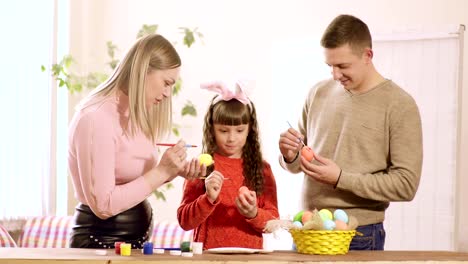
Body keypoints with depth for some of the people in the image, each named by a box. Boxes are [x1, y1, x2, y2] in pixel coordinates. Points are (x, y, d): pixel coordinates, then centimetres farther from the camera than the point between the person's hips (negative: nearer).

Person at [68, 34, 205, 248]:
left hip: (135, 238, 8)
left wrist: (174, 171, -1)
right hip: (102, 241, -8)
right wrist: (161, 172, -21)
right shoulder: (96, 118, -18)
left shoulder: (135, 115, 8)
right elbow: (103, 205, -22)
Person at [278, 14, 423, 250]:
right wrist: (291, 157, -7)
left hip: (358, 237, -4)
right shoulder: (318, 93, 7)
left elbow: (405, 184, -13)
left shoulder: (399, 106, -8)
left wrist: (340, 178, -19)